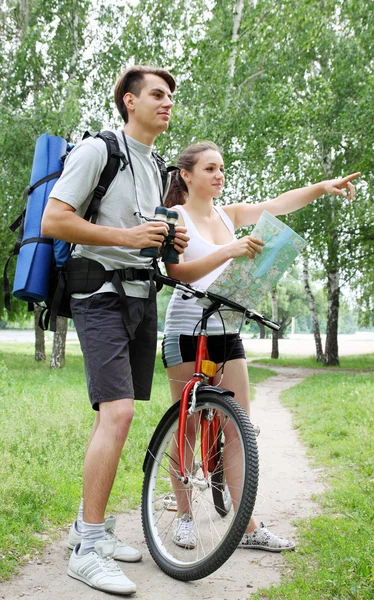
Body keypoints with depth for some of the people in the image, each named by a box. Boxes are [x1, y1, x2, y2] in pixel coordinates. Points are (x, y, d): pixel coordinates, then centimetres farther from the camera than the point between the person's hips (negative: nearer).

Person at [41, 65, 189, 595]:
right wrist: (126, 236, -16)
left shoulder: (155, 168, 21)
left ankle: (89, 524, 20)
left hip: (142, 297, 8)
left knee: (115, 414, 8)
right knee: (118, 411, -19)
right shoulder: (97, 150, -4)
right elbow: (53, 221, -13)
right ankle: (88, 549, -10)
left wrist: (170, 243, 8)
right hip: (102, 294, -8)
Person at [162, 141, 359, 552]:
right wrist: (228, 251, -30)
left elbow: (278, 204, 0)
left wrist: (322, 188, -15)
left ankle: (247, 526, 9)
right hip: (186, 332, -5)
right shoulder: (175, 217, -4)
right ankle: (183, 516, 19)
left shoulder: (229, 215, 12)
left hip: (226, 333, 5)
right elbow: (177, 272, -19)